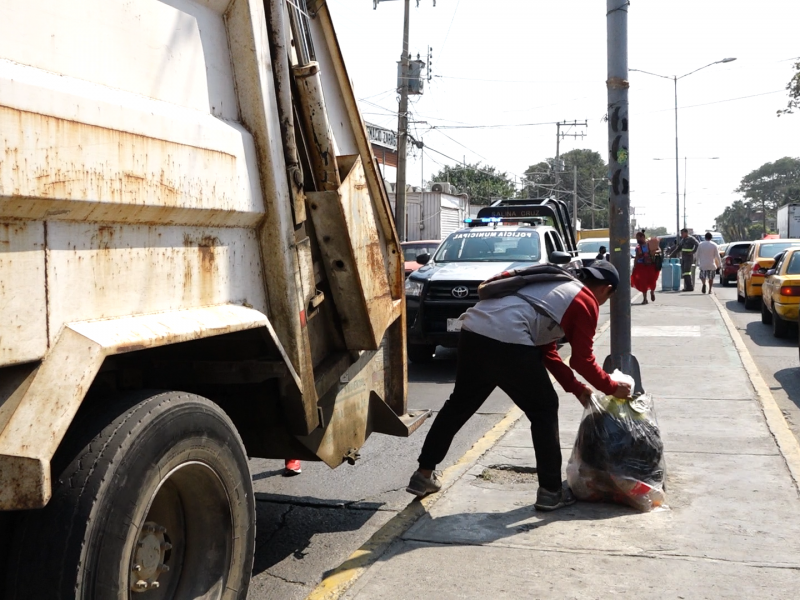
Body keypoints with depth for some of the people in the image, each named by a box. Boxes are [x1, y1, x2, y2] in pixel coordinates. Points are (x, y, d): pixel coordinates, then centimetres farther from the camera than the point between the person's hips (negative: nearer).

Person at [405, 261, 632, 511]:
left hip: (473, 331, 8)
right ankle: (551, 491, 15)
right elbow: (582, 360, 9)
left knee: (459, 405, 22)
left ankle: (424, 475, 31)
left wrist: (575, 387, 34)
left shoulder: (557, 287, 33)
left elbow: (546, 351, 34)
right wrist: (612, 388, 23)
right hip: (507, 341, -8)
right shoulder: (586, 302, 8)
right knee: (544, 411, 9)